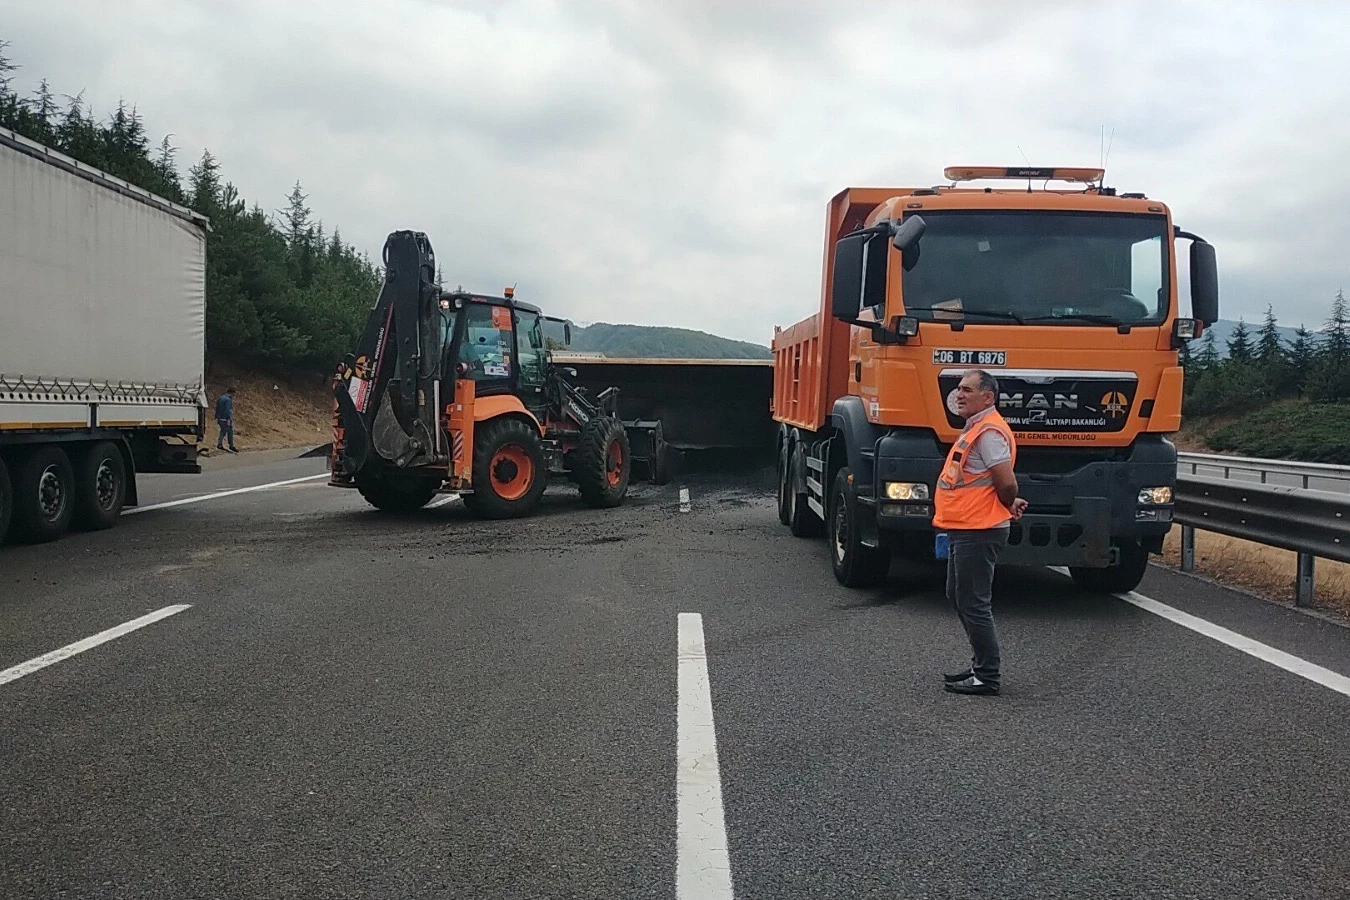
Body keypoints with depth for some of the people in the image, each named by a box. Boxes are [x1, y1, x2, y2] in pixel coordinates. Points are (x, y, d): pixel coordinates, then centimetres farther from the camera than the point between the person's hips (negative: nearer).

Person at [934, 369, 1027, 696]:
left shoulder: (989, 431, -18)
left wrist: (1008, 506, -4)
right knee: (958, 597, 19)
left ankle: (988, 677, 3)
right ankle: (982, 665, 28)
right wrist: (1009, 505, 13)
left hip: (978, 531, -11)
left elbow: (1007, 484, -23)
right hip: (963, 530, 11)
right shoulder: (974, 428, 16)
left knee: (973, 603, -5)